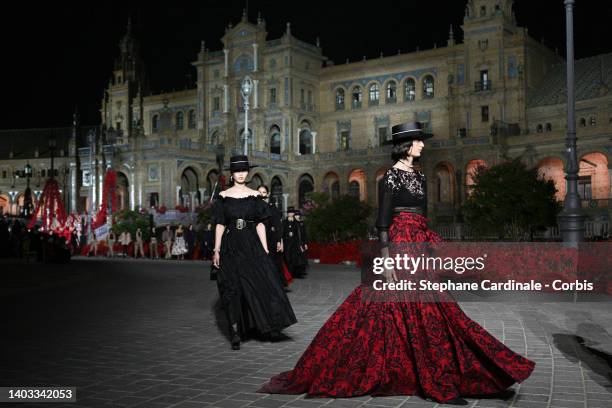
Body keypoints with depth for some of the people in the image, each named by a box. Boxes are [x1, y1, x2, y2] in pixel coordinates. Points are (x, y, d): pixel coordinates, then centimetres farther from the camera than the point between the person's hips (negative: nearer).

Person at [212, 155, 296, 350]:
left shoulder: (255, 196, 6)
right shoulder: (223, 196, 5)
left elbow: (260, 224, 5)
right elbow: (220, 225, 5)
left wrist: (265, 249, 0)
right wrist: (216, 250, -1)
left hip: (252, 245, 0)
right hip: (231, 247, 0)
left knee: (262, 283, -8)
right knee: (233, 290, 0)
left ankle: (270, 326, 4)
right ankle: (236, 334, 7)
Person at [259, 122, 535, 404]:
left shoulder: (418, 176, 15)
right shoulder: (392, 176, -9)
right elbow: (383, 221, -14)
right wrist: (386, 259, -20)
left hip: (419, 246, 9)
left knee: (430, 312, 10)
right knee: (419, 313, -5)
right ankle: (440, 383, 1)